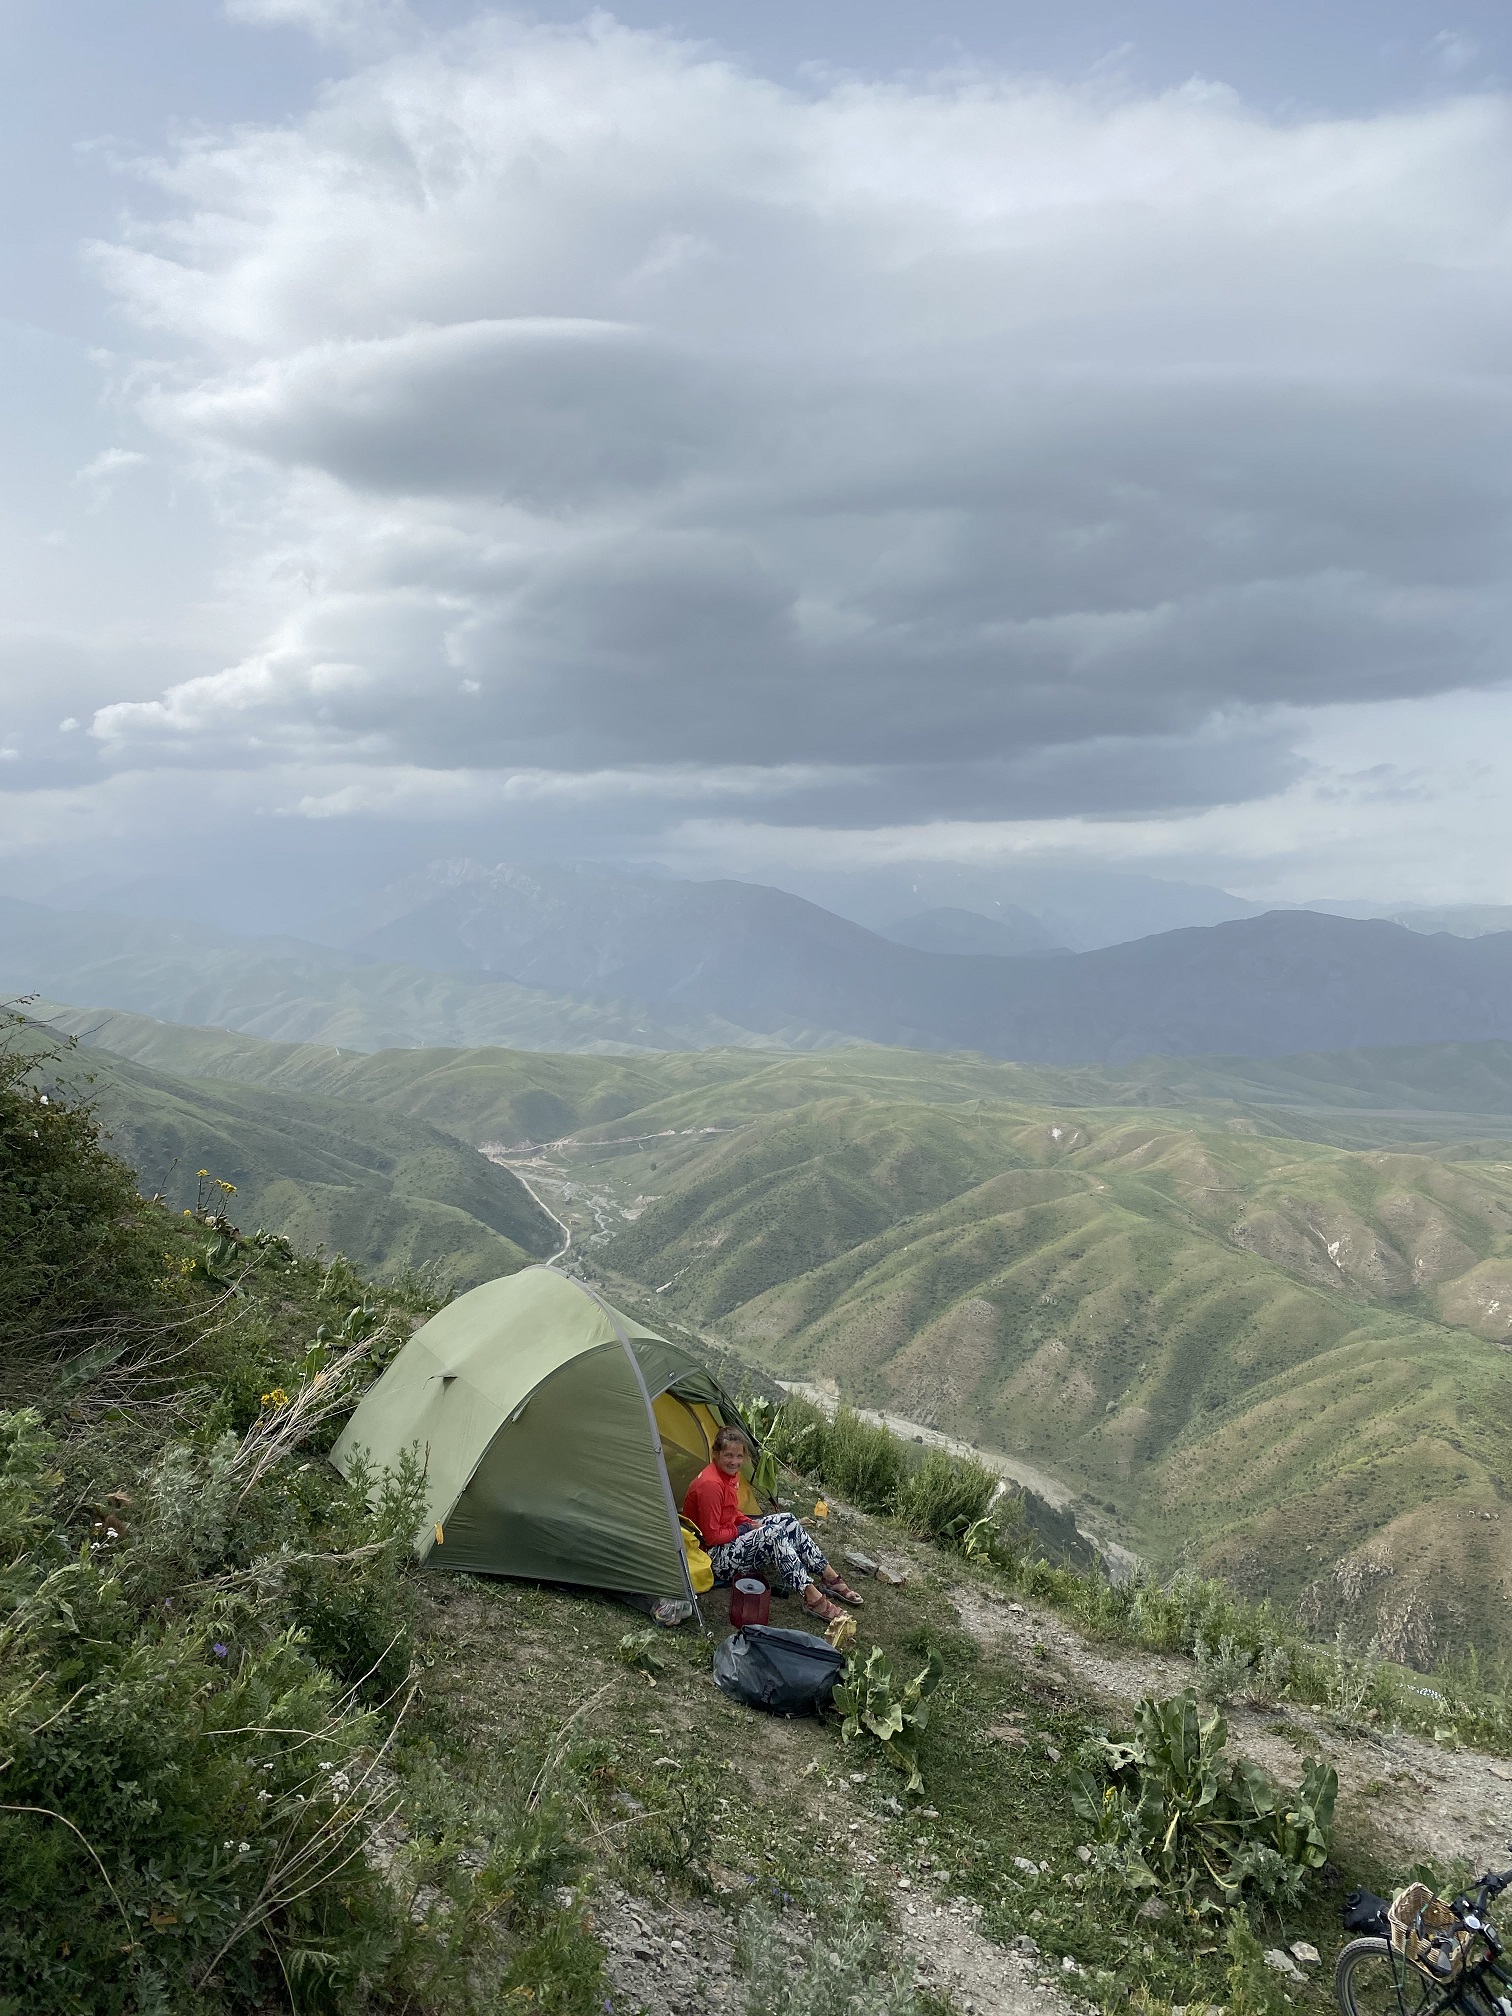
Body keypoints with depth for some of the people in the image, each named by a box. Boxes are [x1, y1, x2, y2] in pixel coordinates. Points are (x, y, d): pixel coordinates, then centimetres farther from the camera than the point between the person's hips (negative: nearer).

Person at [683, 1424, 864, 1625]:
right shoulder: (710, 1484, -27)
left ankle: (831, 1579, 0)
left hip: (732, 1536, 10)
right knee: (775, 1535, -27)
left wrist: (750, 1524, 1)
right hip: (713, 1556, -10)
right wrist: (745, 1529, -13)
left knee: (787, 1521, -2)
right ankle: (813, 1599, -28)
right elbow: (712, 1536, -25)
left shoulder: (730, 1474, 5)